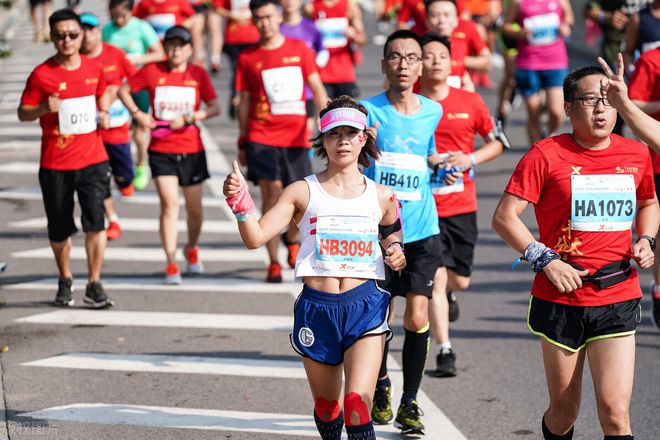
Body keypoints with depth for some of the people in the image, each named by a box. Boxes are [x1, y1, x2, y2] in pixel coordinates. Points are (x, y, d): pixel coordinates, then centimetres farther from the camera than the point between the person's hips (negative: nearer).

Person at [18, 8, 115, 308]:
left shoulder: (94, 68, 3)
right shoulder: (41, 74, -7)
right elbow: (23, 113, -3)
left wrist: (104, 113, 4)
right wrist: (44, 109, -22)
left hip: (92, 160, 1)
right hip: (55, 164, -1)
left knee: (95, 221, -11)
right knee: (59, 229, 9)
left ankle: (94, 286, -3)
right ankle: (65, 281, 32)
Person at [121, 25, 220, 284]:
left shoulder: (198, 74, 0)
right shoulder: (152, 72, -1)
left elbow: (214, 108, -3)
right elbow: (123, 90, 9)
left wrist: (189, 118, -16)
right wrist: (137, 114, -5)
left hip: (192, 151, 2)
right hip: (161, 150, -2)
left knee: (194, 208, 11)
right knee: (169, 204, -13)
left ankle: (192, 249, 39)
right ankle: (171, 265, -11)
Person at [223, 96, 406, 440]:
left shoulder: (382, 197, 6)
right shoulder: (303, 192, 1)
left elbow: (392, 238, 23)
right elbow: (255, 238, -8)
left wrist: (396, 256, 0)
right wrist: (241, 202, -25)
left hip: (365, 306, -1)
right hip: (316, 306, 1)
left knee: (358, 403, -17)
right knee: (326, 407, 13)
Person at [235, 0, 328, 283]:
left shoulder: (299, 49, 5)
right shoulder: (248, 58, 5)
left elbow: (316, 87, 4)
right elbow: (244, 102, 10)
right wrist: (242, 143, 9)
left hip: (296, 137, 1)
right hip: (262, 137, -1)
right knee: (271, 192, -10)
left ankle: (292, 241, 36)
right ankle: (274, 264, -4)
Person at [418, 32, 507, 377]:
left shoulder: (470, 102, 0)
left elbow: (499, 141, 9)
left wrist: (470, 159, -9)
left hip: (461, 206, 2)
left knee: (459, 279, 9)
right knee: (435, 277, -9)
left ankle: (448, 294, 47)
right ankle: (444, 351, -3)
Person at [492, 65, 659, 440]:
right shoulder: (546, 155, -7)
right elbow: (504, 217, -8)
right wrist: (545, 260, -16)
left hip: (617, 300, 2)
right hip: (562, 299, -2)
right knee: (564, 410, 10)